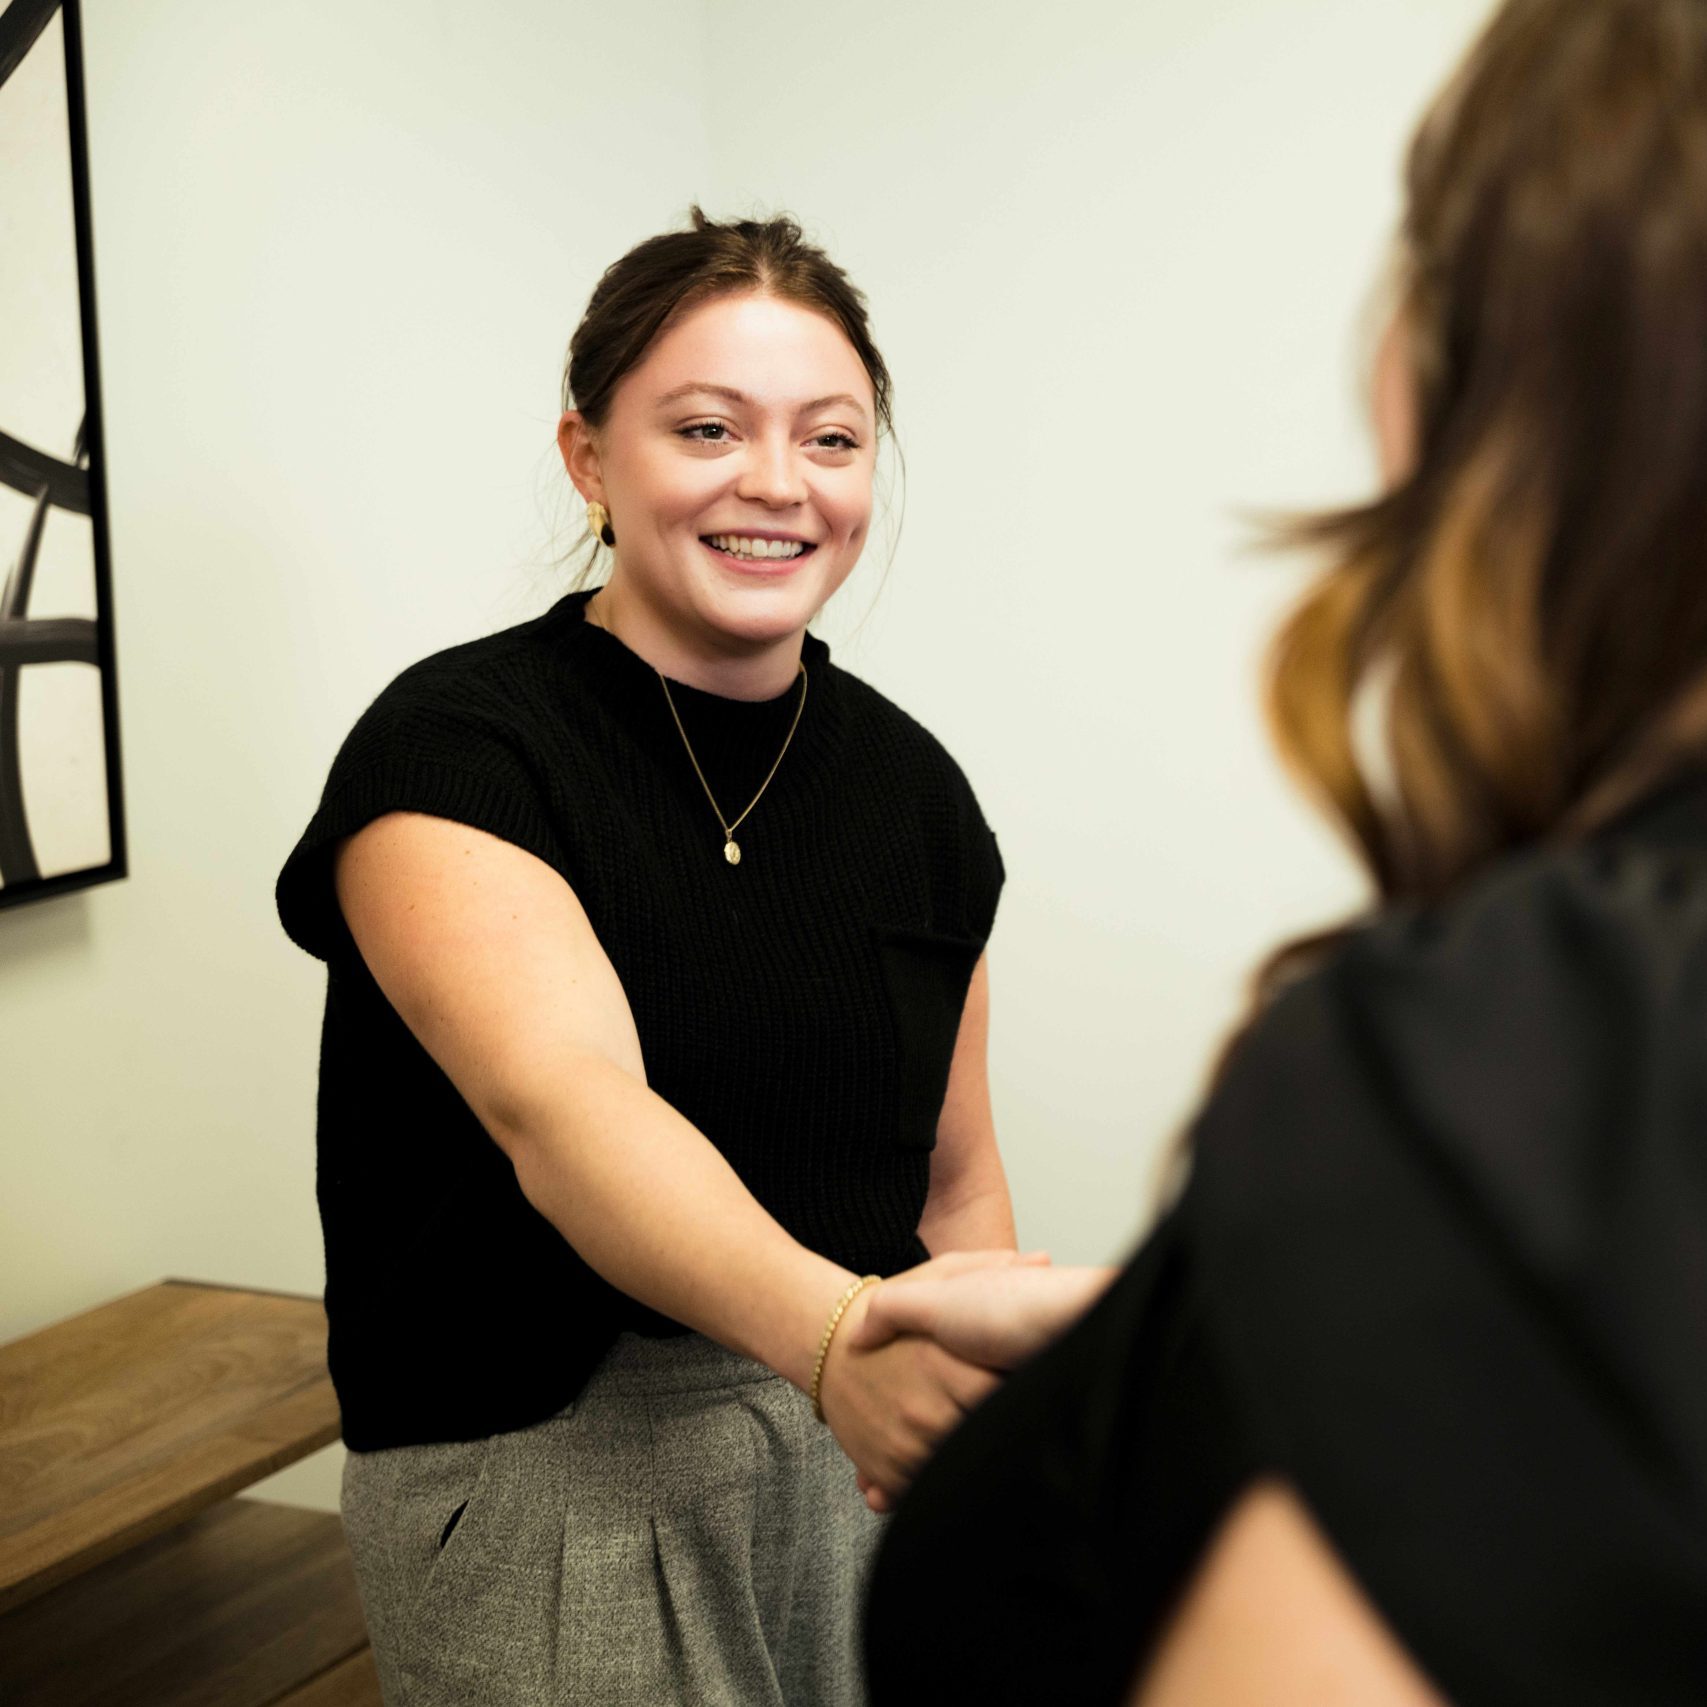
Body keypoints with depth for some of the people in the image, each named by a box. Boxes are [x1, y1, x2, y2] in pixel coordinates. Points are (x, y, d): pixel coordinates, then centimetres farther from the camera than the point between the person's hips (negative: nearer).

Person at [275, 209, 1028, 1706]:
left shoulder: (910, 785, 4)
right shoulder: (451, 752, -14)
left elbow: (954, 1187, 10)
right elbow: (563, 1104, -31)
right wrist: (830, 1328, -48)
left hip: (867, 1445, 5)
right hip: (547, 1479, -5)